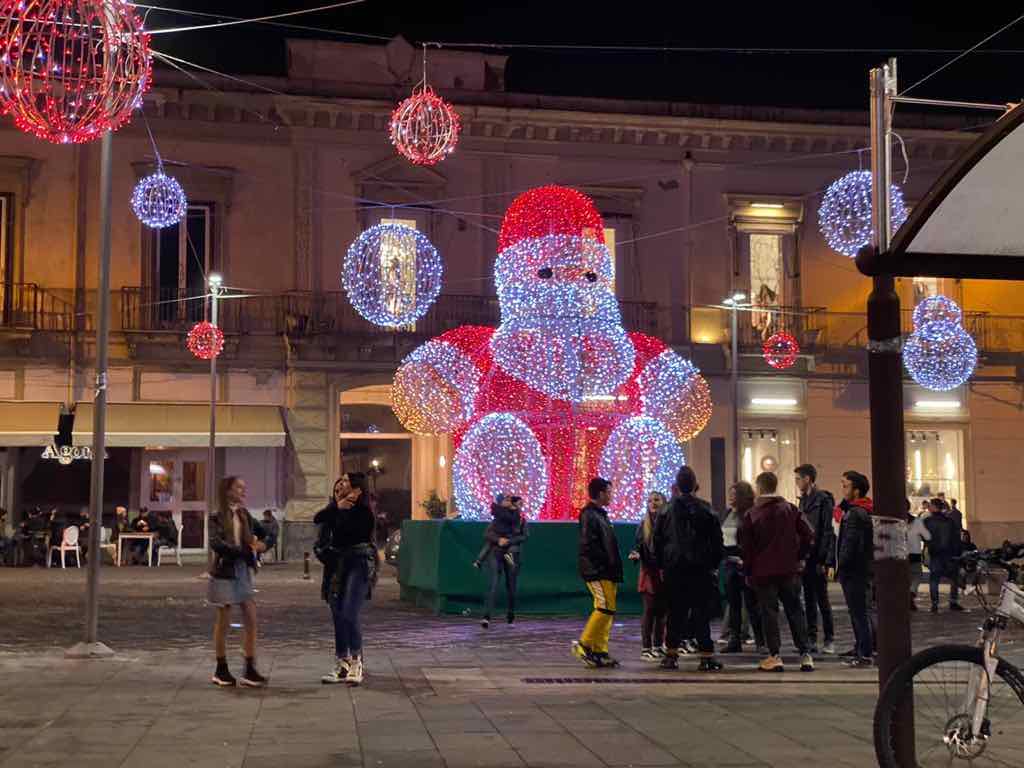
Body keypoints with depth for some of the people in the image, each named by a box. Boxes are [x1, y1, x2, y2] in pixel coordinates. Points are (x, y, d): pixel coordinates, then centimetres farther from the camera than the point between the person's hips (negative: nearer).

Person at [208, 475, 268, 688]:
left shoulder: (244, 514, 8)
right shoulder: (217, 517, -10)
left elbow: (263, 533, 19)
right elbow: (216, 544, -23)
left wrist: (258, 544, -4)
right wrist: (247, 550, -28)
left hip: (243, 570, 6)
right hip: (224, 572, -6)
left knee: (251, 619, 0)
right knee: (223, 620, 5)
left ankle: (250, 670, 5)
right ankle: (221, 670, 17)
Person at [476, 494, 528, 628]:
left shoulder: (522, 520, 6)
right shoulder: (499, 518, 3)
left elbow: (523, 537, -5)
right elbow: (487, 533, -2)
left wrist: (509, 541, -17)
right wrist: (498, 539, -19)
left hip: (512, 555, 2)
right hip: (496, 552, -2)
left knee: (511, 586, 8)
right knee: (494, 584, -11)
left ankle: (511, 615, 26)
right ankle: (487, 617, -17)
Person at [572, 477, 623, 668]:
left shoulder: (601, 514, 20)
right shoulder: (589, 515, -10)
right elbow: (589, 545, -18)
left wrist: (614, 566, 12)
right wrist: (607, 562, -16)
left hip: (606, 573, 10)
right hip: (596, 571, -10)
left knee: (607, 610, 8)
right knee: (605, 608, -14)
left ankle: (600, 651, 10)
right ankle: (584, 644, -6)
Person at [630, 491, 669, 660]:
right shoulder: (643, 524, 4)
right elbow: (638, 545, 6)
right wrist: (636, 553, -15)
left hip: (666, 572, 1)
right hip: (649, 572, -1)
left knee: (662, 610, 6)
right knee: (650, 610, -2)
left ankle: (658, 646, 16)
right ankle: (645, 648, 3)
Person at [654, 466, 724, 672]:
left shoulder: (667, 510, 0)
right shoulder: (706, 510, -2)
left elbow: (658, 541, 4)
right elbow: (717, 541, 0)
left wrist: (662, 565, 12)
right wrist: (714, 564, 9)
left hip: (674, 570, 1)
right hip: (701, 570, -1)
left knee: (675, 612, 9)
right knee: (701, 612, 0)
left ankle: (671, 654, 11)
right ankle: (706, 656, -3)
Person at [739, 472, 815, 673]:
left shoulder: (751, 515, -5)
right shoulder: (790, 509, 2)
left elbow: (746, 547, -4)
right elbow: (808, 535, -3)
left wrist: (749, 571, 6)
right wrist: (800, 557, 8)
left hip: (763, 571, -2)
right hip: (790, 569, 2)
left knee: (769, 612, 3)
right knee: (795, 611, 9)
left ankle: (775, 656, -1)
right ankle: (805, 654, 5)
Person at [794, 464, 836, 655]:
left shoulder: (823, 499, -10)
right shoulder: (804, 500, 15)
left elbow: (827, 531, -14)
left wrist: (823, 560, -18)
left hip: (817, 558, -8)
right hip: (805, 557, 8)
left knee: (822, 599, -2)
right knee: (809, 599, 9)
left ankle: (829, 640, 7)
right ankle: (811, 639, 14)